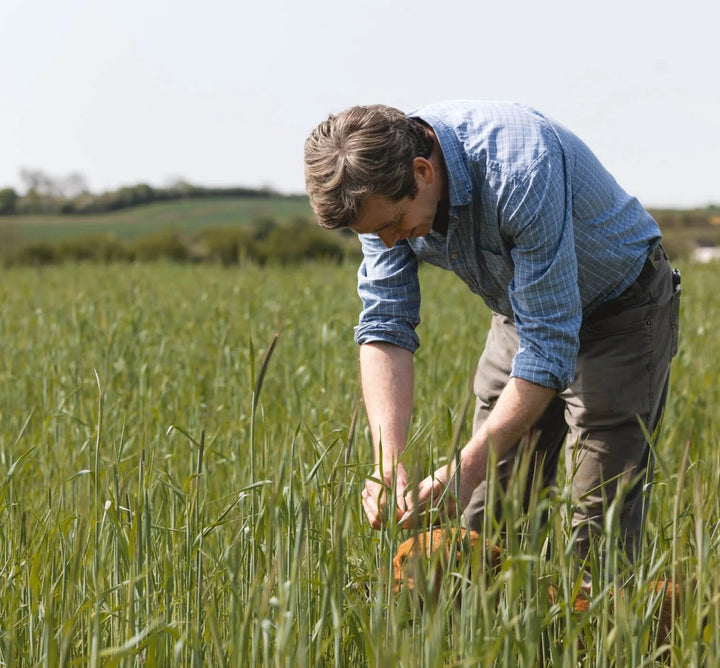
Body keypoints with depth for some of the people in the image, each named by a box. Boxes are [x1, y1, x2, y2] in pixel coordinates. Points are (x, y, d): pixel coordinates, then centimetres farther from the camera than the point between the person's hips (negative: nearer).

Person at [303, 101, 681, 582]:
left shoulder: (521, 169, -38)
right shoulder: (381, 188, -18)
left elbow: (549, 346, -35)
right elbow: (385, 326, -16)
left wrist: (466, 469, -36)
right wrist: (389, 464, -28)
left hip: (620, 305, -6)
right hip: (525, 311, 6)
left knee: (602, 521, -12)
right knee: (490, 522, 2)